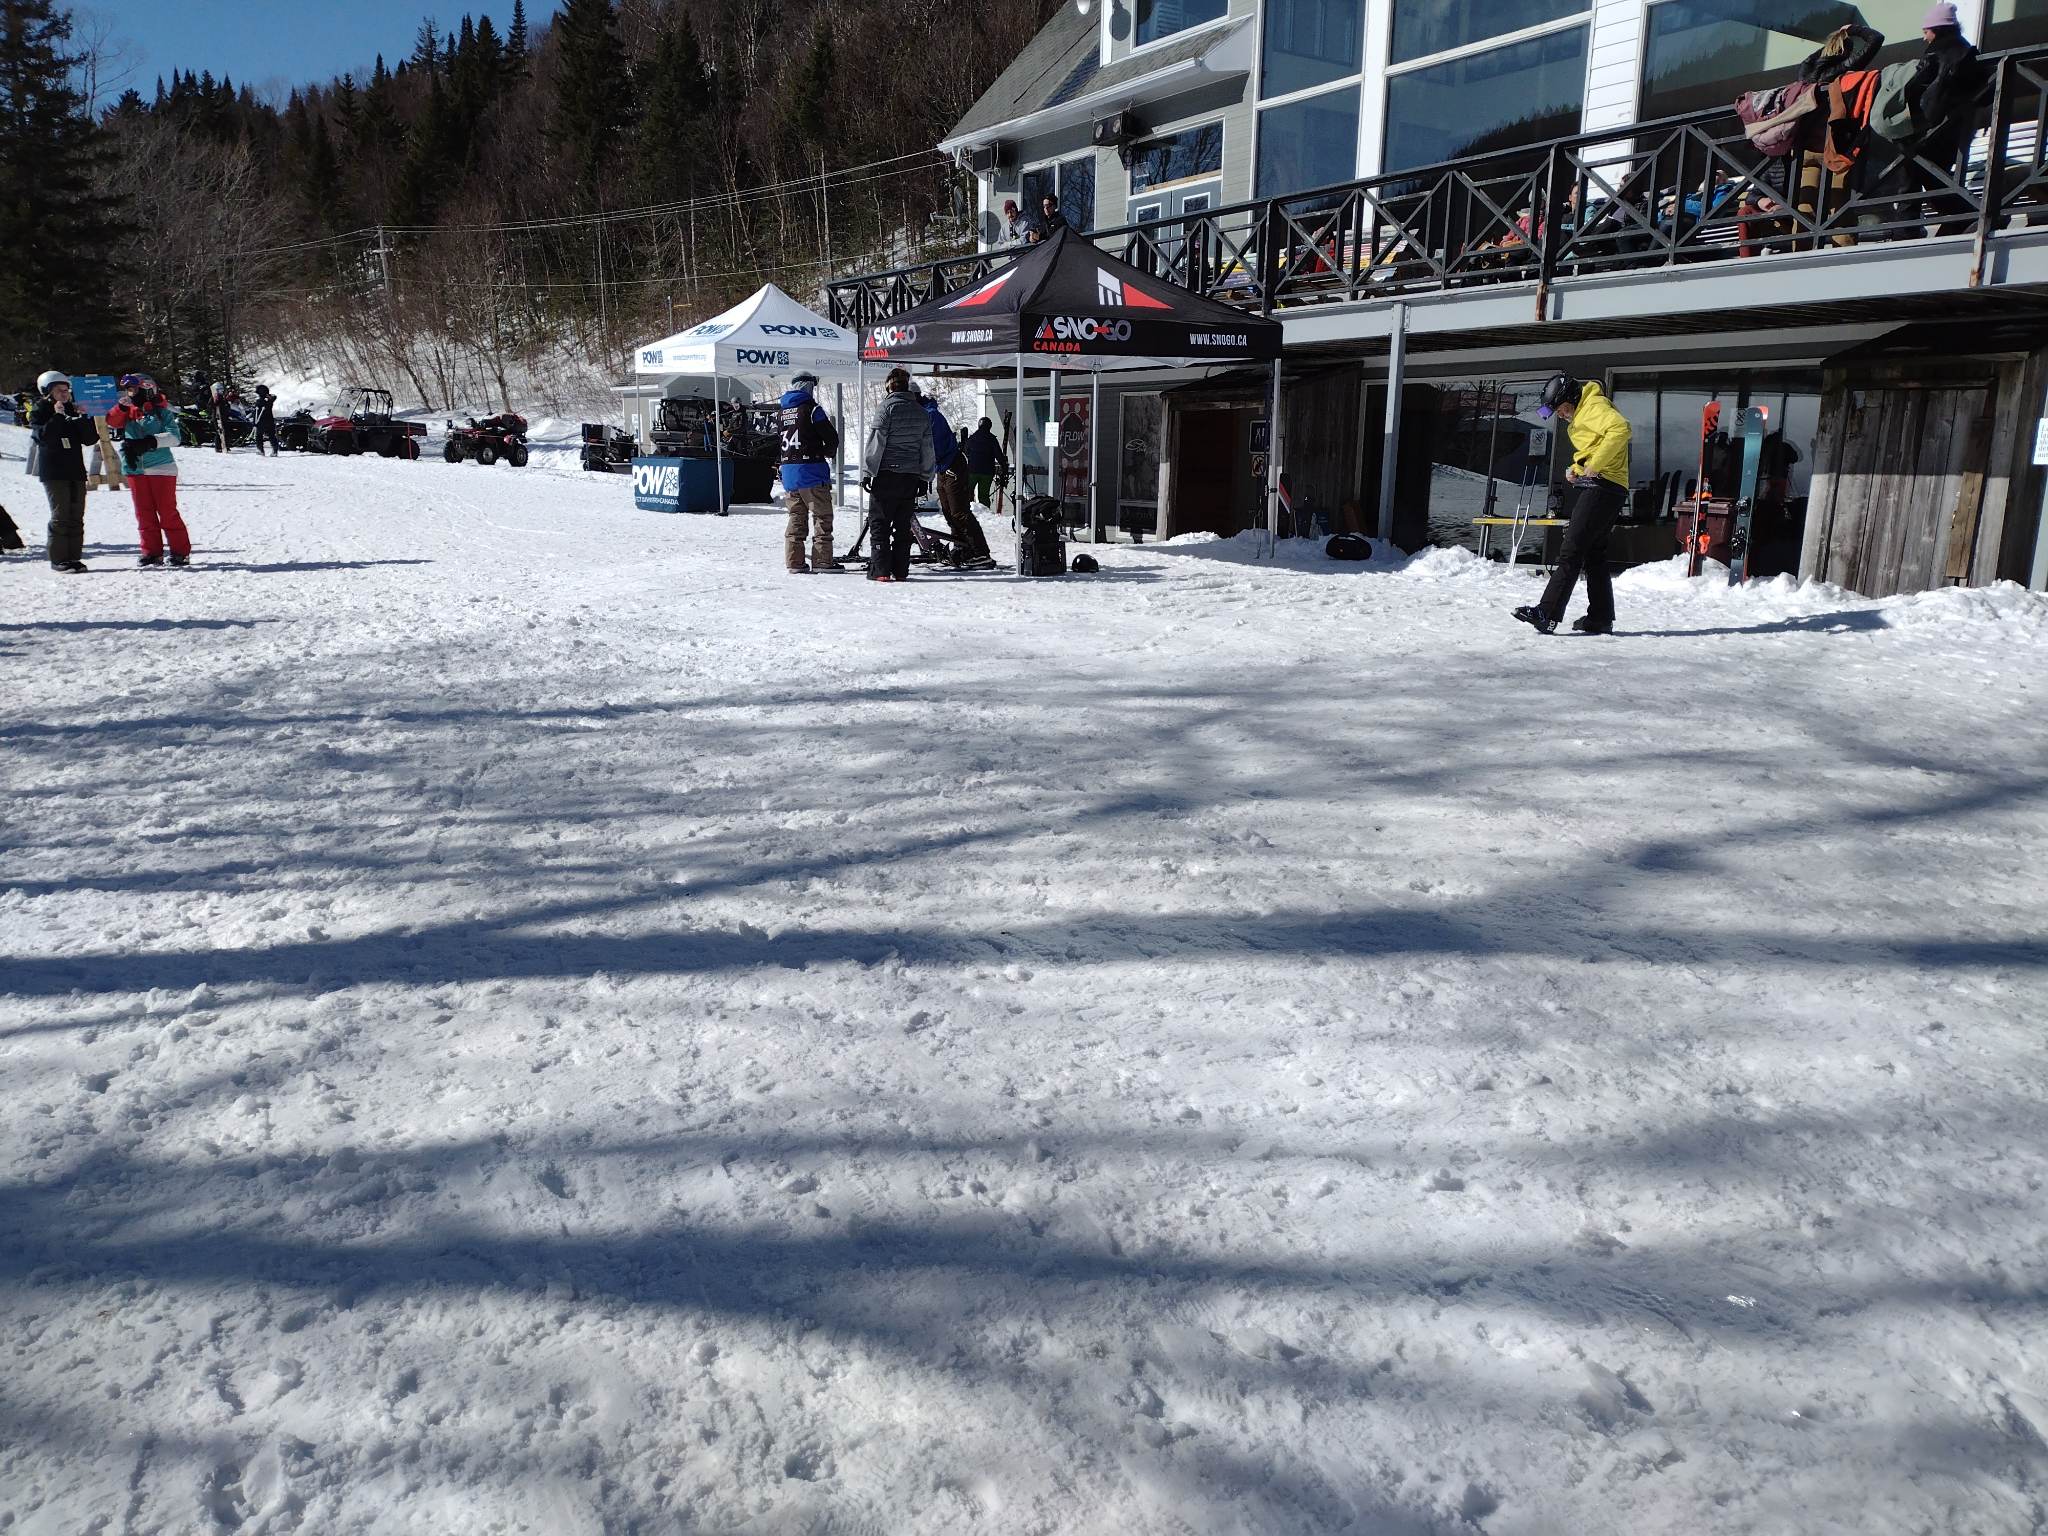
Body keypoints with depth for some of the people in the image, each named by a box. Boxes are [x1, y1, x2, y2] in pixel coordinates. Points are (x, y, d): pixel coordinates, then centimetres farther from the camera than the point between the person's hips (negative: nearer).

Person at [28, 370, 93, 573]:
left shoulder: (73, 412, 14)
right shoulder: (39, 413, 2)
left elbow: (90, 439, 7)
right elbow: (42, 437, -15)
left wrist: (84, 418, -4)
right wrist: (57, 417, -19)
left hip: (76, 471, 5)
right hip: (53, 472, -5)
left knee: (76, 516, 3)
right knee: (60, 516, -8)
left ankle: (74, 557, 8)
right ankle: (58, 559, -5)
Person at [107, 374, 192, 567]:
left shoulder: (161, 412, -1)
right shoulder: (127, 412, 13)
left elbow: (173, 435, -12)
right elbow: (111, 422, -2)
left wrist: (149, 442, -22)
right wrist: (122, 407, -15)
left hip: (161, 468, -5)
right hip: (135, 470, 5)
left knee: (167, 512, -4)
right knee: (144, 513, 6)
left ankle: (180, 551, 1)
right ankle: (152, 551, 11)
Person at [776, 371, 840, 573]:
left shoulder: (782, 412, 12)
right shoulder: (811, 408, -9)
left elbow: (779, 442, 16)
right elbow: (833, 439, -8)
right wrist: (825, 452, 10)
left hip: (788, 471, 6)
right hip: (812, 471, -6)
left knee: (796, 517, 11)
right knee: (822, 516, 1)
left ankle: (794, 562, 9)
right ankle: (822, 560, -2)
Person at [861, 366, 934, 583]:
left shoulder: (887, 407, -7)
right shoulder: (921, 412, 10)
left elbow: (876, 443, -9)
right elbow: (927, 449, 14)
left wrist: (868, 472, -6)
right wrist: (924, 478, 19)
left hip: (887, 475, -5)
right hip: (911, 477, 5)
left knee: (880, 523, 1)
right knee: (903, 525, 10)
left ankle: (880, 570, -4)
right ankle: (900, 571, 9)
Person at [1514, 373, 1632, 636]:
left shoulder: (1595, 406, -10)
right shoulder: (1581, 414, 23)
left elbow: (1620, 428, -27)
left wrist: (1594, 465, -26)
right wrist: (1577, 469, 12)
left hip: (1601, 487, -11)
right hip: (1590, 487, 11)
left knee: (1571, 552, -16)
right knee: (1594, 554, 14)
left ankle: (1547, 614, -22)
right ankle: (1600, 619, 19)